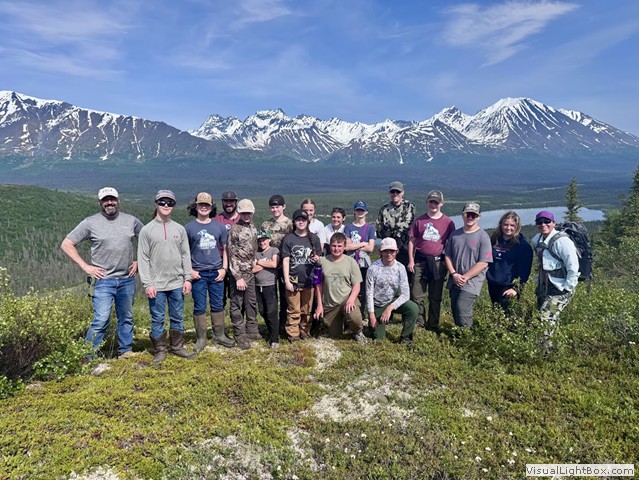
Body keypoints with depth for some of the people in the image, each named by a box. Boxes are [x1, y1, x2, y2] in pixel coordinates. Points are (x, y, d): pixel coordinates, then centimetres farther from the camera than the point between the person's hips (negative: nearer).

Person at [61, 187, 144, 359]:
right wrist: (85, 266, -6)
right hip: (103, 280, -3)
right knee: (101, 320, -10)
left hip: (127, 279, 3)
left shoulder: (131, 220, 4)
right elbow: (66, 244, -1)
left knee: (126, 318, 13)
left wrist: (139, 261, 8)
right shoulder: (90, 222, -3)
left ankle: (126, 352, 27)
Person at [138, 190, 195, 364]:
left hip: (177, 284, 3)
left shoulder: (180, 229, 7)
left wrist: (187, 279, 1)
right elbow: (143, 258, -4)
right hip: (156, 285, -2)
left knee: (177, 318, 11)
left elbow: (186, 255, 7)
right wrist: (147, 283, -10)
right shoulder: (147, 230, -1)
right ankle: (160, 351, 18)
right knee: (158, 319, 5)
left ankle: (177, 347, 25)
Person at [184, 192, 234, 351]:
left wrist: (224, 268, 2)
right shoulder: (189, 228, 0)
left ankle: (219, 335, 23)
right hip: (198, 274, -2)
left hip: (216, 272, 2)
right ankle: (201, 339, 16)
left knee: (218, 305, 10)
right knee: (199, 308, 5)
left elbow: (224, 249, 10)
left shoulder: (219, 226, 7)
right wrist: (189, 270, -6)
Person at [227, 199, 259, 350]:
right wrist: (238, 277, -16)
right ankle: (240, 335, 11)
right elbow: (232, 255, -14)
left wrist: (254, 264, 15)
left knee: (251, 302, 14)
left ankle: (252, 330, 27)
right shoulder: (234, 230, -12)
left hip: (250, 272, 7)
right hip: (238, 273, -7)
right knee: (237, 304, 3)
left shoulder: (253, 228, 9)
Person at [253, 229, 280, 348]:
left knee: (271, 312, -7)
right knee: (262, 312, 10)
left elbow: (274, 264, -16)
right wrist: (266, 263, -8)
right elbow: (253, 269, -2)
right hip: (258, 286, 5)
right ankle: (271, 332, 26)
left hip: (270, 286, -5)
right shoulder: (256, 253, 9)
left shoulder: (274, 250, 0)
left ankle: (274, 339, 0)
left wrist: (260, 262, -4)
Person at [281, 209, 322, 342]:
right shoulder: (288, 239, 0)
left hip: (309, 280, 2)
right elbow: (285, 261, -1)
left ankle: (305, 332, 26)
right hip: (293, 281, -2)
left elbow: (318, 258, 14)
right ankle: (293, 334, 14)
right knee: (294, 310, 2)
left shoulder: (314, 238, 6)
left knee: (307, 310, 11)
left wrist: (317, 259, -12)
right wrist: (287, 281, -7)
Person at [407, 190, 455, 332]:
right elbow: (412, 241, 6)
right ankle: (419, 322, 19)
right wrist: (411, 260, 0)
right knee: (416, 295, 3)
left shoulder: (448, 222, 1)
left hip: (438, 262, -1)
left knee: (435, 297, 10)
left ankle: (433, 325, 23)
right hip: (420, 261, 1)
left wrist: (448, 263, 0)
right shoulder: (419, 220, 3)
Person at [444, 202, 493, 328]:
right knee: (455, 310, 9)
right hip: (455, 280, 5)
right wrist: (454, 274, -5)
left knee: (462, 310, -15)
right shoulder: (455, 234, 9)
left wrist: (465, 277, -14)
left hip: (472, 282, -5)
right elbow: (447, 256, 10)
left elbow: (483, 263, -12)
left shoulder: (483, 236, -6)